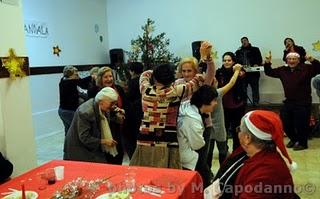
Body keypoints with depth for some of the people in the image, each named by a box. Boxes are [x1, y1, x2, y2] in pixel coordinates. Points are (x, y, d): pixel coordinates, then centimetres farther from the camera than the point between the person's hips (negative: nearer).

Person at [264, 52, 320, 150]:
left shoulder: (306, 68, -8)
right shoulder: (282, 70, 7)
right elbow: (269, 72, 15)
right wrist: (267, 63, -2)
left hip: (303, 103, -6)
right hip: (288, 102, 6)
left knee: (301, 124, -1)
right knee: (284, 123, 13)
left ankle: (302, 143, 23)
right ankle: (294, 139, 38)